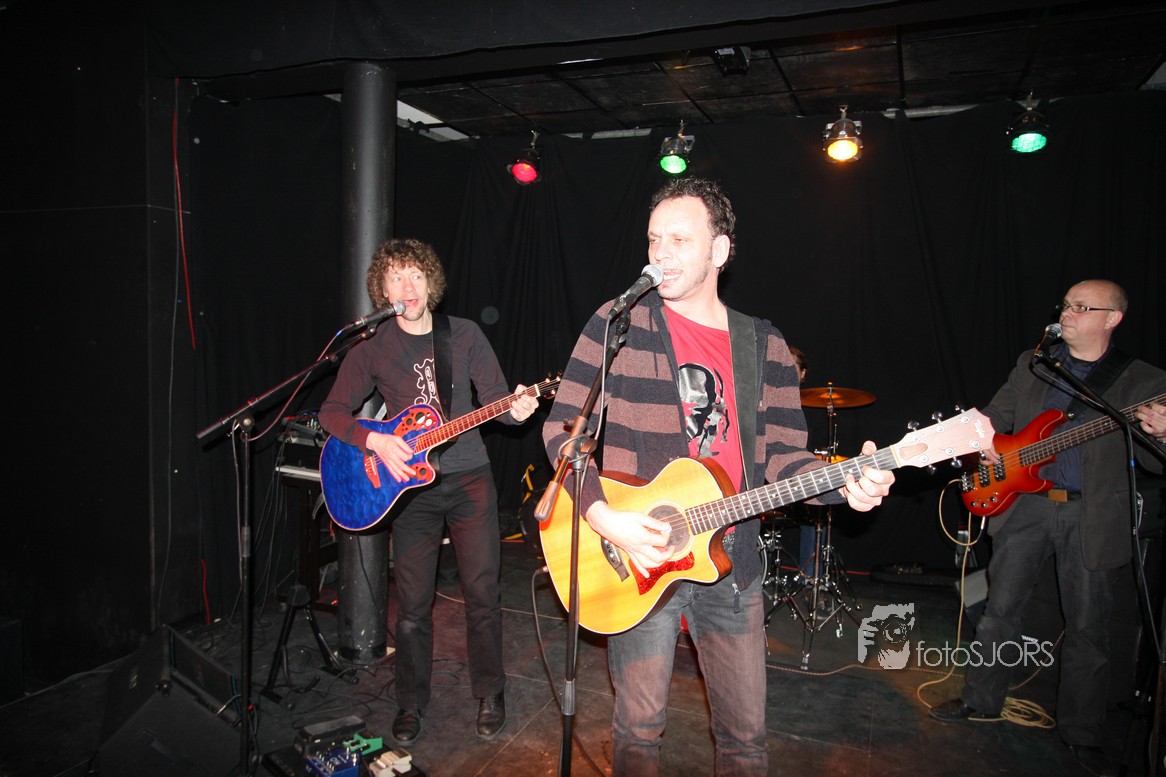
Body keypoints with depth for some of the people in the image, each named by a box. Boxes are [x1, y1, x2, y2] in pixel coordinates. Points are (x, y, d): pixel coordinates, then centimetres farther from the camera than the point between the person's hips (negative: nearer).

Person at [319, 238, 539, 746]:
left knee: (482, 593, 3)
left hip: (469, 478, 0)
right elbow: (332, 412, -1)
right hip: (409, 483, 0)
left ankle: (490, 695, 23)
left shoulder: (464, 335, 2)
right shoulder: (372, 349, 1)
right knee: (413, 603, 4)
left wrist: (515, 408, -22)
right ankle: (411, 705, 24)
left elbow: (495, 396, 1)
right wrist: (374, 441, -18)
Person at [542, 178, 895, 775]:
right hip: (636, 558, -3)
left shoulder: (763, 346, 5)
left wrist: (842, 483, -16)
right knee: (640, 726, 10)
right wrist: (602, 516, -18)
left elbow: (780, 454, 4)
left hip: (732, 561, 3)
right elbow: (562, 428, -6)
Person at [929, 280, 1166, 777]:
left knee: (1087, 628, 7)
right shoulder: (1032, 363, 9)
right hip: (1024, 503, 2)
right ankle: (981, 700, 25)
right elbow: (995, 414, 16)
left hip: (1094, 518, -2)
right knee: (1001, 609, 8)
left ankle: (1080, 732, 25)